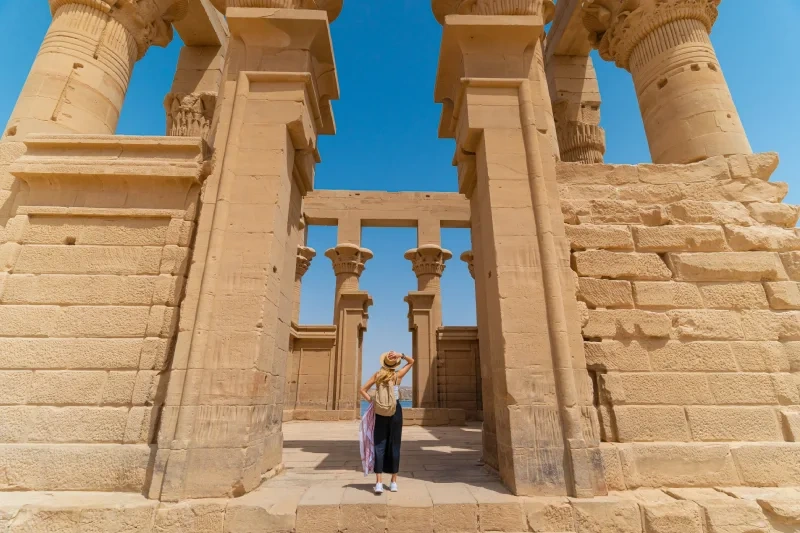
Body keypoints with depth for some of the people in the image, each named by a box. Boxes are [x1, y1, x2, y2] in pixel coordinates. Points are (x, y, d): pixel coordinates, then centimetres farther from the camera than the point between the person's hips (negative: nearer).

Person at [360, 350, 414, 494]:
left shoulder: (377, 375, 0)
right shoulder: (398, 375, -4)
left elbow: (363, 390, 1)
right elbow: (411, 362, 8)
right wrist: (401, 355, -6)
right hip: (396, 411, -1)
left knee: (379, 445, 3)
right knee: (394, 445, 8)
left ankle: (379, 482, -5)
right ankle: (394, 482, 15)